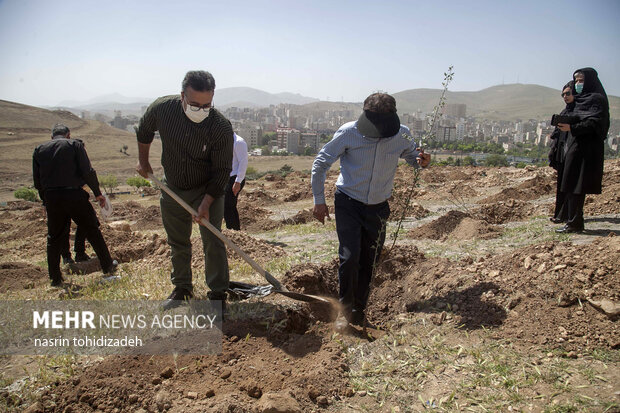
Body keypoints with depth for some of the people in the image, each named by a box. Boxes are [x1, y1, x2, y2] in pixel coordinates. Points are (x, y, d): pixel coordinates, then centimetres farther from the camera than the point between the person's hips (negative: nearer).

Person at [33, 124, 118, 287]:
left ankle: (55, 278, 19)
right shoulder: (74, 145, 3)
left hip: (51, 198, 3)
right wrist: (98, 193, 1)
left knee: (54, 238, 14)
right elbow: (88, 172, -6)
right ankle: (108, 268, 17)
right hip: (74, 195, -3)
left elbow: (37, 181, 11)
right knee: (93, 231, 9)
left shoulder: (39, 150, 13)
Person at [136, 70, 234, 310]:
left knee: (212, 241, -7)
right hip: (172, 188, 4)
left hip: (208, 190, -3)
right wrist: (143, 162, 12)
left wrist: (206, 202, -25)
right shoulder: (163, 108, -18)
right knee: (177, 242, 14)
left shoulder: (221, 128, -26)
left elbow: (221, 171, -19)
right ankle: (181, 288, 32)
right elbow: (144, 132, 6)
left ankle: (218, 294, 8)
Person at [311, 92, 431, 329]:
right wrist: (319, 200, -5)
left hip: (378, 208, 3)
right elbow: (320, 163, -5)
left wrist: (423, 161, -11)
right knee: (350, 257, -14)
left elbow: (413, 156, 14)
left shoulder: (401, 135, -7)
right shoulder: (349, 133, -15)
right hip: (348, 203, -3)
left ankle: (359, 313, 27)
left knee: (368, 262, 8)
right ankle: (345, 310, 7)